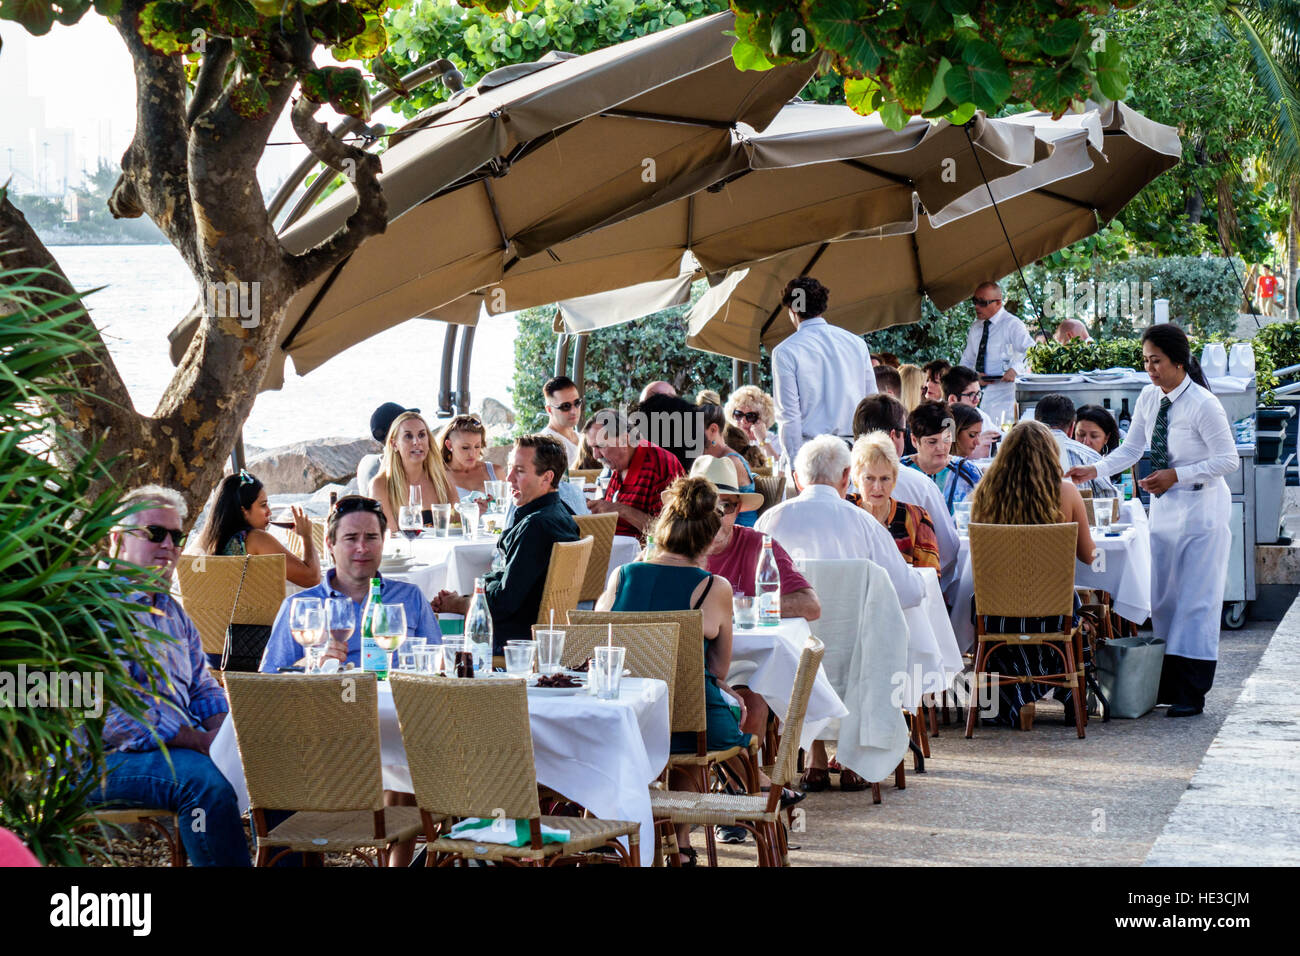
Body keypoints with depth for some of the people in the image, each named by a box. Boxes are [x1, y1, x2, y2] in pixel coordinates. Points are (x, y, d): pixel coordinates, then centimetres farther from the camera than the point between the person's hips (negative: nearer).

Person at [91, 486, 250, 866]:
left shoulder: (172, 611, 21)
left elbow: (204, 690, 24)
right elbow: (117, 713, -18)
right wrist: (201, 740, -19)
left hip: (184, 747, 8)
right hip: (110, 759, -8)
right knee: (205, 780, -34)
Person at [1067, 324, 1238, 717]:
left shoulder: (1203, 404, -18)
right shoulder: (1149, 399, 2)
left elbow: (1228, 460, -16)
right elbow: (1131, 449, 10)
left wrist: (1176, 475, -22)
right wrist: (1093, 470, -5)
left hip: (1201, 510, -8)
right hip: (1164, 508, 8)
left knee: (1195, 598, -5)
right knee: (1161, 597, 10)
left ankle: (1191, 694, 0)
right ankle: (1168, 684, 19)